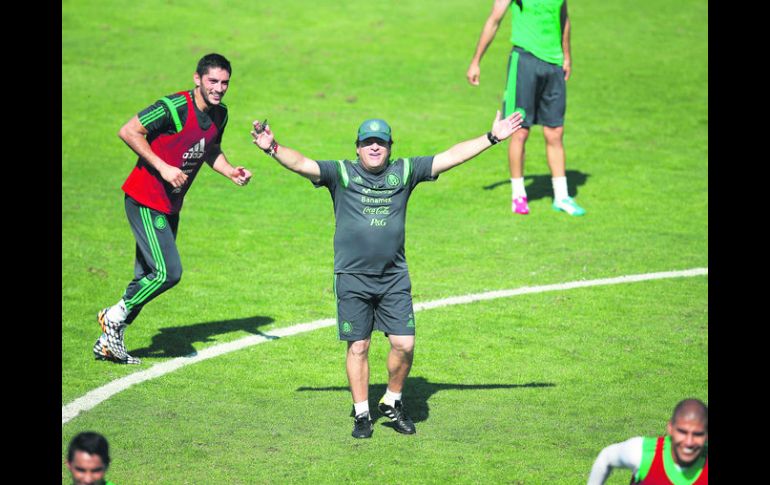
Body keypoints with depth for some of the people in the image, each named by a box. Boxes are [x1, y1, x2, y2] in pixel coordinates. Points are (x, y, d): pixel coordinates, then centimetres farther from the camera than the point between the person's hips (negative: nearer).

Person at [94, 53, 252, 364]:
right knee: (168, 272, -16)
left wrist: (231, 172, 4)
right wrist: (163, 167, -22)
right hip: (145, 201, -8)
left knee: (147, 277, 10)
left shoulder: (220, 114, 5)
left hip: (170, 206, 8)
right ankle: (115, 315, 5)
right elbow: (128, 132, -19)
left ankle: (108, 343, 20)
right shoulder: (174, 107, -20)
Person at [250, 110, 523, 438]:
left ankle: (392, 402, 20)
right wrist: (273, 148, -27)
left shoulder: (405, 171, 6)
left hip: (394, 278, 2)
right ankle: (362, 414, 16)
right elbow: (302, 164, -10)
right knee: (358, 347, 4)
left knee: (404, 344, -4)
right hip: (352, 278, -2)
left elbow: (450, 157, 7)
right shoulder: (341, 173, 0)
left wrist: (492, 138, 4)